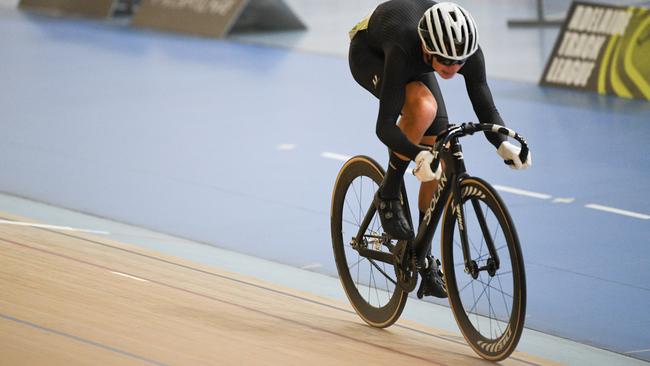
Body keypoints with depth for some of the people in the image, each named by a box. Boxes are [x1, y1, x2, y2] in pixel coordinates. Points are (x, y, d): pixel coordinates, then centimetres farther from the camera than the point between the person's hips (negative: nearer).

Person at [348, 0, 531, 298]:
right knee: (422, 106, -37)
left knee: (439, 157, -6)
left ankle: (424, 255, 8)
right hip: (369, 53, -5)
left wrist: (502, 143, -45)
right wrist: (419, 157, -62)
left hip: (414, 63, 5)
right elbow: (385, 126, -46)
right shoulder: (404, 50, -45)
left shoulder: (467, 51, -33)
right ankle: (388, 195, -16)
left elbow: (486, 108, -25)